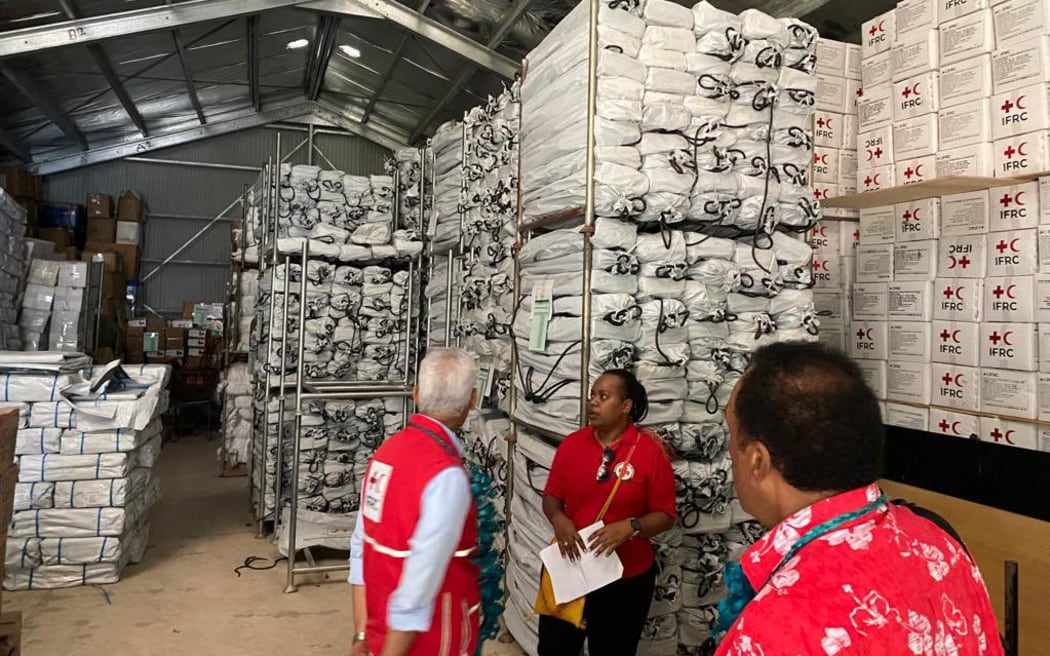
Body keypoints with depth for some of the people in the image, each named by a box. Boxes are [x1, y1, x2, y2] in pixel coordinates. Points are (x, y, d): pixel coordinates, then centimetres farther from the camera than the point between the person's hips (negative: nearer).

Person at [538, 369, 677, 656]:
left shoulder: (650, 451, -12)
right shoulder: (572, 443, -3)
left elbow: (665, 515, -8)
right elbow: (551, 496, 4)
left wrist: (630, 527, -25)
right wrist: (558, 519, -17)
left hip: (626, 577, -2)